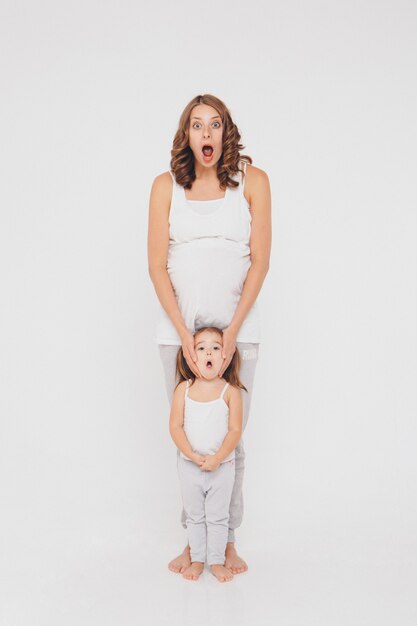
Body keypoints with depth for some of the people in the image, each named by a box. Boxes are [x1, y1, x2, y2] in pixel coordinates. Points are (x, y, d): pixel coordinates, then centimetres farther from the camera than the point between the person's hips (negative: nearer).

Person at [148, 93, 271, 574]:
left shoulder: (252, 181, 0)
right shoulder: (166, 185, 2)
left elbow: (259, 261, -3)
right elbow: (157, 266, -1)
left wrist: (231, 332, -11)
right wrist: (186, 335, -10)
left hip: (237, 327, -1)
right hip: (178, 327, 1)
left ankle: (228, 541, 22)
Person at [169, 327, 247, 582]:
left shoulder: (230, 391, -12)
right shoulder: (184, 389, -7)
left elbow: (235, 430, -12)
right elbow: (175, 426, -8)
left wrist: (217, 458, -21)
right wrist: (192, 455, -18)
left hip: (222, 465, -2)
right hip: (189, 465, 2)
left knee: (218, 516, 11)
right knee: (194, 515, 15)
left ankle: (216, 561, 25)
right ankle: (197, 559, 30)